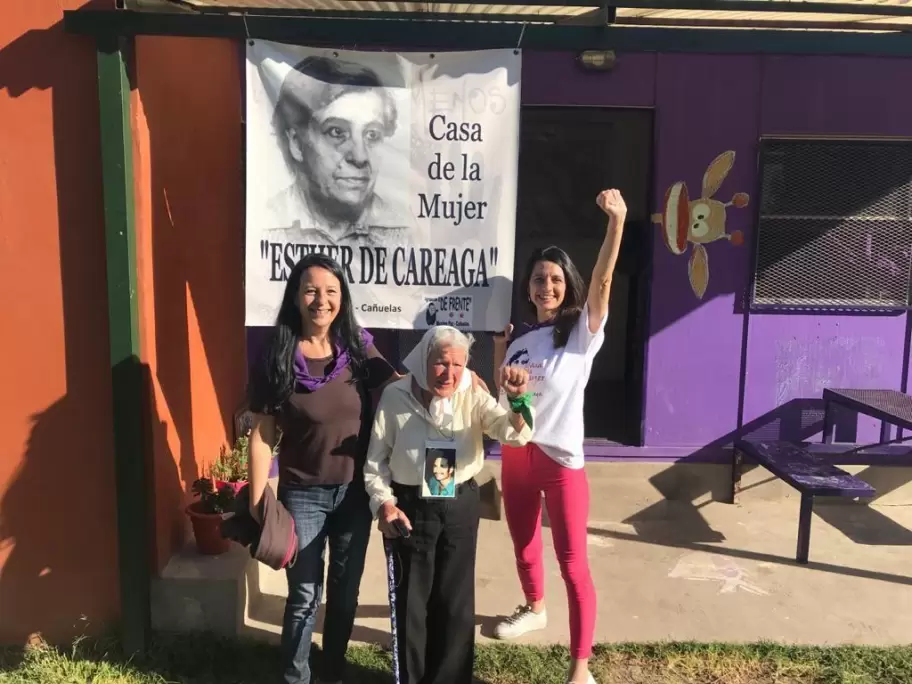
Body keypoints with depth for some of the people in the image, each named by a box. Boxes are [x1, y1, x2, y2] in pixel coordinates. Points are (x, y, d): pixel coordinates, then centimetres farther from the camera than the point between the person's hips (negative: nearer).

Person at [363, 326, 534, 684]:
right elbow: (375, 460, -1)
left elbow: (514, 433, -16)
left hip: (460, 505, 2)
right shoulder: (395, 396, -8)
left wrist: (518, 400, -34)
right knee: (411, 599, 11)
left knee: (456, 599, 12)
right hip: (410, 506, -1)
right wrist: (384, 503, -12)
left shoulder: (473, 397, -4)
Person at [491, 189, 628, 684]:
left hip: (561, 458, -6)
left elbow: (603, 281, -25)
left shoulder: (581, 333, -7)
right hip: (516, 455, 6)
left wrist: (616, 221, -39)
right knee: (523, 547, 23)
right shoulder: (519, 340, 8)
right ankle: (534, 609, 51)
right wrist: (499, 351, 0)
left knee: (573, 562, -1)